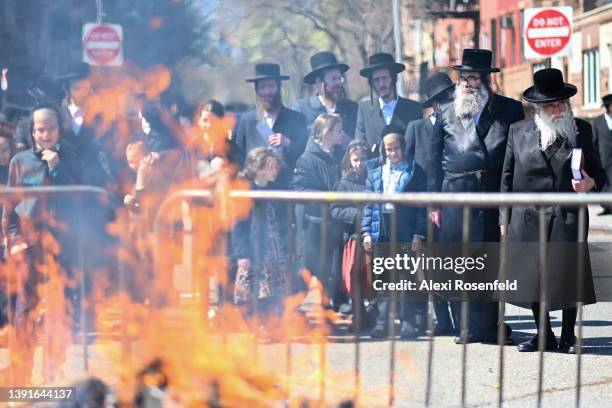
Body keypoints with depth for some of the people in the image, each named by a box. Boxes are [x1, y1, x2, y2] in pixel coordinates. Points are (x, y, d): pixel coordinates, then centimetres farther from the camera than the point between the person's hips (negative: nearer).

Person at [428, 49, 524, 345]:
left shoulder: (509, 110, 7)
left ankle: (490, 326, 4)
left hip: (496, 195, -2)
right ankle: (472, 327, 6)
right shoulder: (446, 112, 14)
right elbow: (435, 160, 14)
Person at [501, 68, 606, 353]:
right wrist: (505, 219, 5)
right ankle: (543, 335, 17)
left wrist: (592, 183, -11)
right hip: (529, 218, 1)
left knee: (569, 275, -5)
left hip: (568, 215, -1)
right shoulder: (519, 131, 9)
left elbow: (597, 170, 13)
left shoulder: (581, 130, 8)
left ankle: (568, 337, 8)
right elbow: (507, 177, 10)